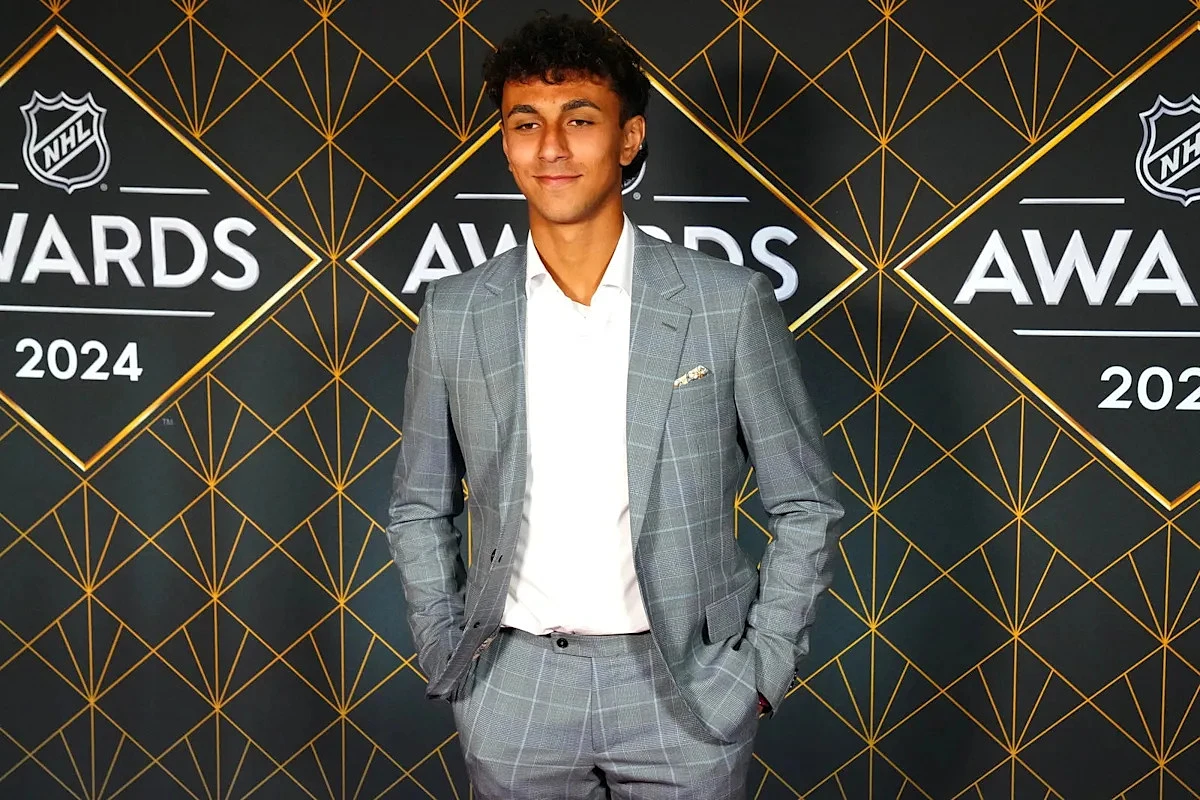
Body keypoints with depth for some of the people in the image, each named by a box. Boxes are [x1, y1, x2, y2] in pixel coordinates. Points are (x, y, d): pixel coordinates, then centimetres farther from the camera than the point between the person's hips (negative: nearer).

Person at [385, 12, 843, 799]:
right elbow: (420, 508, 9)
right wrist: (447, 655, 3)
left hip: (685, 685, -1)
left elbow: (807, 507, -1)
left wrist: (761, 674, -5)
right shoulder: (454, 315, -1)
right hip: (515, 685, 2)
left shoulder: (729, 303, -7)